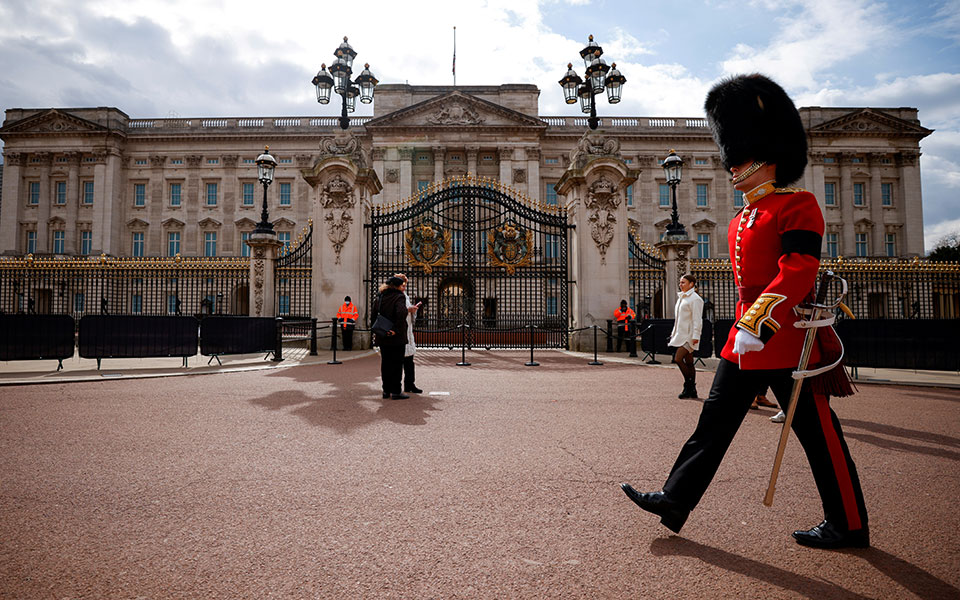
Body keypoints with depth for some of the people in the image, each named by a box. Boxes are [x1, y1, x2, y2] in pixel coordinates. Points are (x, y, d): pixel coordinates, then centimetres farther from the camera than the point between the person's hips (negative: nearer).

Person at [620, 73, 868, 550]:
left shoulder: (797, 206, -9)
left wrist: (758, 322, -31)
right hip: (745, 340, 8)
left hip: (787, 339, -8)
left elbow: (798, 272, -22)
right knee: (713, 425, 8)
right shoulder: (742, 222, 16)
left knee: (818, 435, 6)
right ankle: (675, 502, 14)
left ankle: (849, 526, 23)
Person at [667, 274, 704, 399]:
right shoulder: (681, 297, 17)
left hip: (689, 335, -9)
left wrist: (695, 336, -20)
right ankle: (692, 390, 13)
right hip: (682, 334, 9)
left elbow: (697, 319, -15)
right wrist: (674, 333, 21)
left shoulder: (695, 299, -10)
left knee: (678, 358, -15)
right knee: (688, 362, 9)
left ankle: (689, 385, -3)